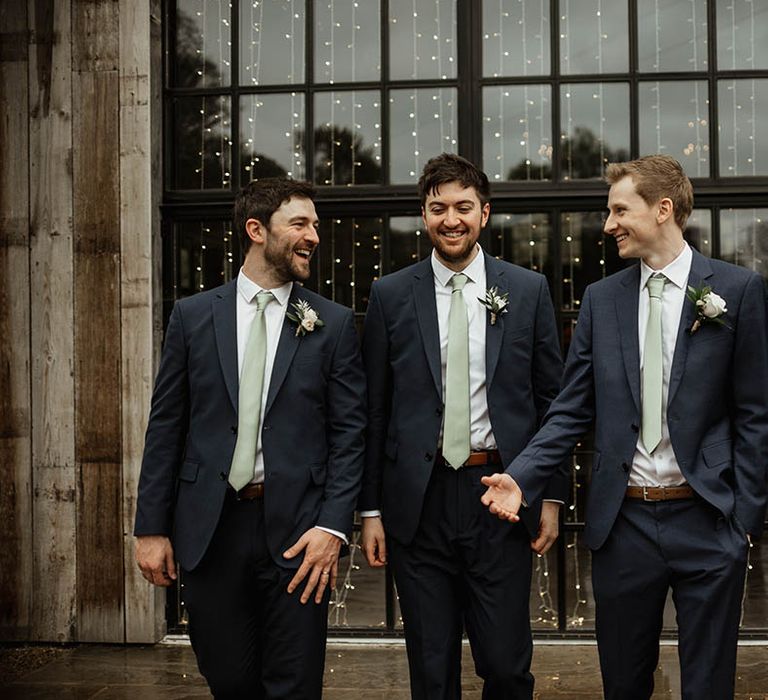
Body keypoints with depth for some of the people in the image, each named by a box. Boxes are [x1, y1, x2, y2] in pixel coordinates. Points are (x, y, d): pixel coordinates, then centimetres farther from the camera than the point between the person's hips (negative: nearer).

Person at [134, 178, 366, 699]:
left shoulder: (334, 324, 3)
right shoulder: (193, 316, 5)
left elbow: (350, 434, 0)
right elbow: (165, 427, 6)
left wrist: (333, 526, -11)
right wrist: (151, 527, 2)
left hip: (296, 528, -1)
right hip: (208, 528, 1)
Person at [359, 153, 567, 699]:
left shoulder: (529, 291, 4)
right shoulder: (390, 296, 4)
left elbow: (552, 400, 7)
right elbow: (374, 410, 5)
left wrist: (552, 495, 3)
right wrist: (370, 509, 3)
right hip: (419, 504, 1)